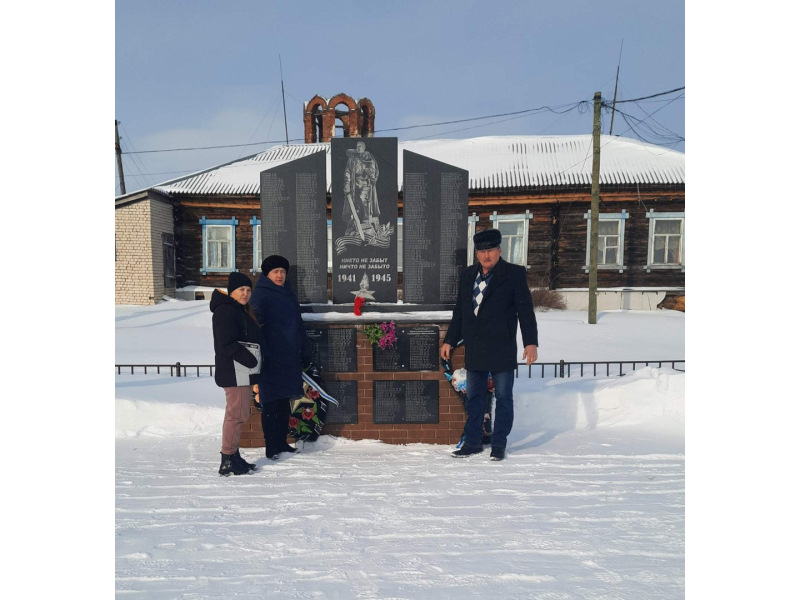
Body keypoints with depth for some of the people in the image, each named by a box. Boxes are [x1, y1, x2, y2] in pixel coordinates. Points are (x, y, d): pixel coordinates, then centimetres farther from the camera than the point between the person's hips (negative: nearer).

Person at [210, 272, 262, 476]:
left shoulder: (241, 310, 19)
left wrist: (253, 363, 15)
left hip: (242, 372, 11)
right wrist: (251, 361, -20)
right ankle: (227, 461, 0)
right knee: (237, 414, -8)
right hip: (233, 372, -11)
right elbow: (227, 344, -22)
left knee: (240, 414, 15)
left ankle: (233, 457, 24)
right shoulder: (225, 311, -14)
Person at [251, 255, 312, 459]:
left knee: (284, 402, 14)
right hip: (271, 359, -7)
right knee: (271, 403, -1)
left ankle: (281, 442, 25)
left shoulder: (288, 294, 17)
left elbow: (299, 324, 20)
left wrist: (305, 352, 17)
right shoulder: (261, 295, -5)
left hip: (289, 357, 7)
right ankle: (271, 446, 7)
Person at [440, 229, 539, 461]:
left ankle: (499, 444, 19)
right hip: (474, 349, 5)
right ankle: (472, 442, 24)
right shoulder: (467, 275, 11)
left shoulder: (514, 274, -3)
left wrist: (531, 342, -12)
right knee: (473, 397, 12)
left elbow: (525, 310, -5)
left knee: (503, 397, 6)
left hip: (501, 348, -4)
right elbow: (459, 312, 16)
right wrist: (449, 341, 15)